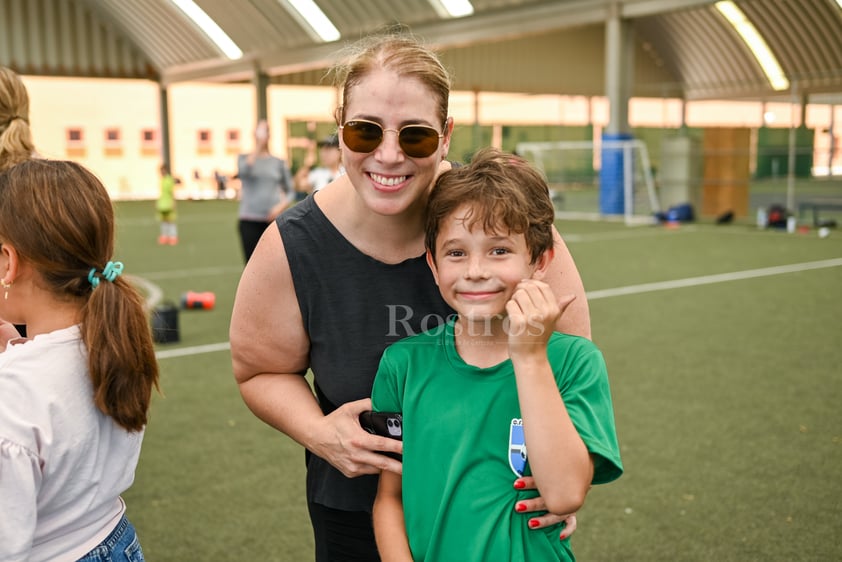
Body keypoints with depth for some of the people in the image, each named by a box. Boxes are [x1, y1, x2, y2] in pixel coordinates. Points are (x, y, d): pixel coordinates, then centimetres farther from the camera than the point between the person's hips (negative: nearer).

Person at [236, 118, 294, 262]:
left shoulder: (279, 162, 9)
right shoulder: (245, 158, 7)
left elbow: (290, 192, 11)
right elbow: (243, 171, -17)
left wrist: (280, 206, -8)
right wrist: (257, 148, -19)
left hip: (273, 219, 1)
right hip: (249, 220, -1)